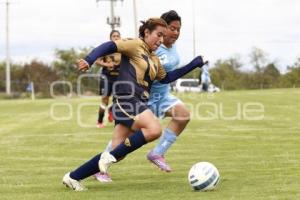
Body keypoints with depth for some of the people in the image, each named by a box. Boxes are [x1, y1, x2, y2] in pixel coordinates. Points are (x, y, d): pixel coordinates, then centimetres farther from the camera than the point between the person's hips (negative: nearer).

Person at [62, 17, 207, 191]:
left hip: (139, 104, 9)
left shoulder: (154, 60, 23)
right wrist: (89, 60, -29)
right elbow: (109, 47, -12)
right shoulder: (135, 46, -1)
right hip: (126, 100, -9)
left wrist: (194, 64, 35)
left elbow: (166, 78, 35)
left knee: (118, 155, 1)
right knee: (155, 129, -31)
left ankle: (73, 177, 11)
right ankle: (110, 157, -20)